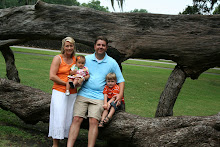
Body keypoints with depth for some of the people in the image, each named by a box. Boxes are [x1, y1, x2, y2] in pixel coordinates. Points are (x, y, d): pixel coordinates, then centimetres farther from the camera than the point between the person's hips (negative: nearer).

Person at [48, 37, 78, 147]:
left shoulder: (76, 59, 12)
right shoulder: (58, 58, -1)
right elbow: (52, 76, -8)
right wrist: (66, 83, -11)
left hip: (72, 93, 4)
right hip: (59, 92, -4)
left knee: (70, 118, 5)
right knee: (59, 118, -5)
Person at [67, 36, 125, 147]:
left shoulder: (112, 63, 7)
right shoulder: (86, 59, 10)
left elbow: (120, 80, 11)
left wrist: (120, 94, -5)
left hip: (98, 97, -1)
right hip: (83, 94, 1)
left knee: (94, 121, -15)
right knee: (76, 119, -9)